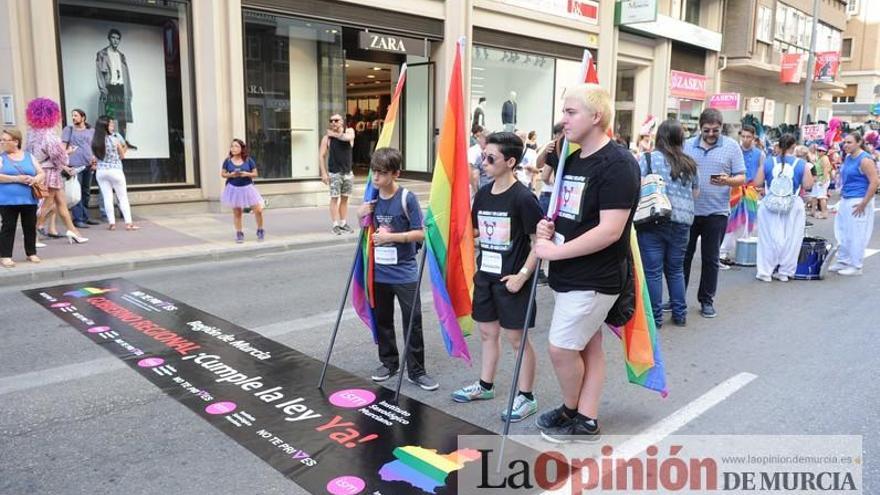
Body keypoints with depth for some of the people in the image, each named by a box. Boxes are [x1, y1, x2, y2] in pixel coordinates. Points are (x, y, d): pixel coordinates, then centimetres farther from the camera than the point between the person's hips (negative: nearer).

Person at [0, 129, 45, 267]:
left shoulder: (29, 157, 10)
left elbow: (41, 173, 9)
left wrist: (35, 179, -12)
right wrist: (16, 179, -19)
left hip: (29, 199, 3)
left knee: (30, 226, 8)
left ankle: (31, 253, 21)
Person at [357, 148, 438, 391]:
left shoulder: (407, 199, -12)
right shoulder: (372, 198, 4)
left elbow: (420, 233, -13)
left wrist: (391, 236, -21)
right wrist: (362, 217, -5)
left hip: (405, 273, -5)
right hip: (379, 272, 5)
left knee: (413, 322, 0)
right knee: (382, 320, 15)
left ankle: (416, 371, 12)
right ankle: (389, 362, 32)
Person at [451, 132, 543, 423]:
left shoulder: (523, 198, -16)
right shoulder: (483, 193, 5)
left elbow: (539, 241, -14)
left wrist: (522, 275, -17)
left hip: (511, 279, -7)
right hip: (485, 275, 7)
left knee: (516, 337, 3)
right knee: (487, 332, 18)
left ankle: (526, 396, 18)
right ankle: (485, 385, 34)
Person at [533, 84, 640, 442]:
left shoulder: (618, 164, -18)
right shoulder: (572, 160, 10)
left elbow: (610, 231, -25)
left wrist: (555, 251, -20)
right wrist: (548, 227, -1)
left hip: (594, 279, -8)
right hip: (569, 275, 8)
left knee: (561, 348, -2)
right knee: (587, 346, 16)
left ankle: (571, 411, 24)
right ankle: (585, 420, 27)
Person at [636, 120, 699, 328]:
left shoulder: (648, 158, -3)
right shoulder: (690, 163, 11)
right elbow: (696, 193, 20)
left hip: (655, 220, -4)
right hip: (683, 222, 5)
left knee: (652, 271, 2)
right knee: (676, 269, 17)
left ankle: (655, 317, 7)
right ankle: (680, 314, 23)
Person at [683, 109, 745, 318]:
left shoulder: (732, 147, 0)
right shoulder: (687, 145, 6)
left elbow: (741, 178, -1)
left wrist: (727, 181, -21)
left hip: (716, 212, -2)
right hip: (689, 210, 2)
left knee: (710, 259, 7)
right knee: (683, 256, 9)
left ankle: (707, 300, 18)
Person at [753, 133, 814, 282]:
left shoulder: (769, 162, -2)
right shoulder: (801, 164, -4)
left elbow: (757, 182, 0)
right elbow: (808, 185, -5)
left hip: (770, 205, 1)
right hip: (793, 206, 0)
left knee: (768, 238, 8)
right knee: (791, 239, 10)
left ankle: (765, 272, 9)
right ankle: (785, 272, 16)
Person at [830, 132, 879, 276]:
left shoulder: (864, 160, -16)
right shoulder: (847, 158, 10)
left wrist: (863, 203, -20)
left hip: (858, 202, -9)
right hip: (845, 200, 9)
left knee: (856, 235, -2)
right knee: (842, 233, 14)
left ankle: (856, 267, 8)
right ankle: (842, 262, 25)